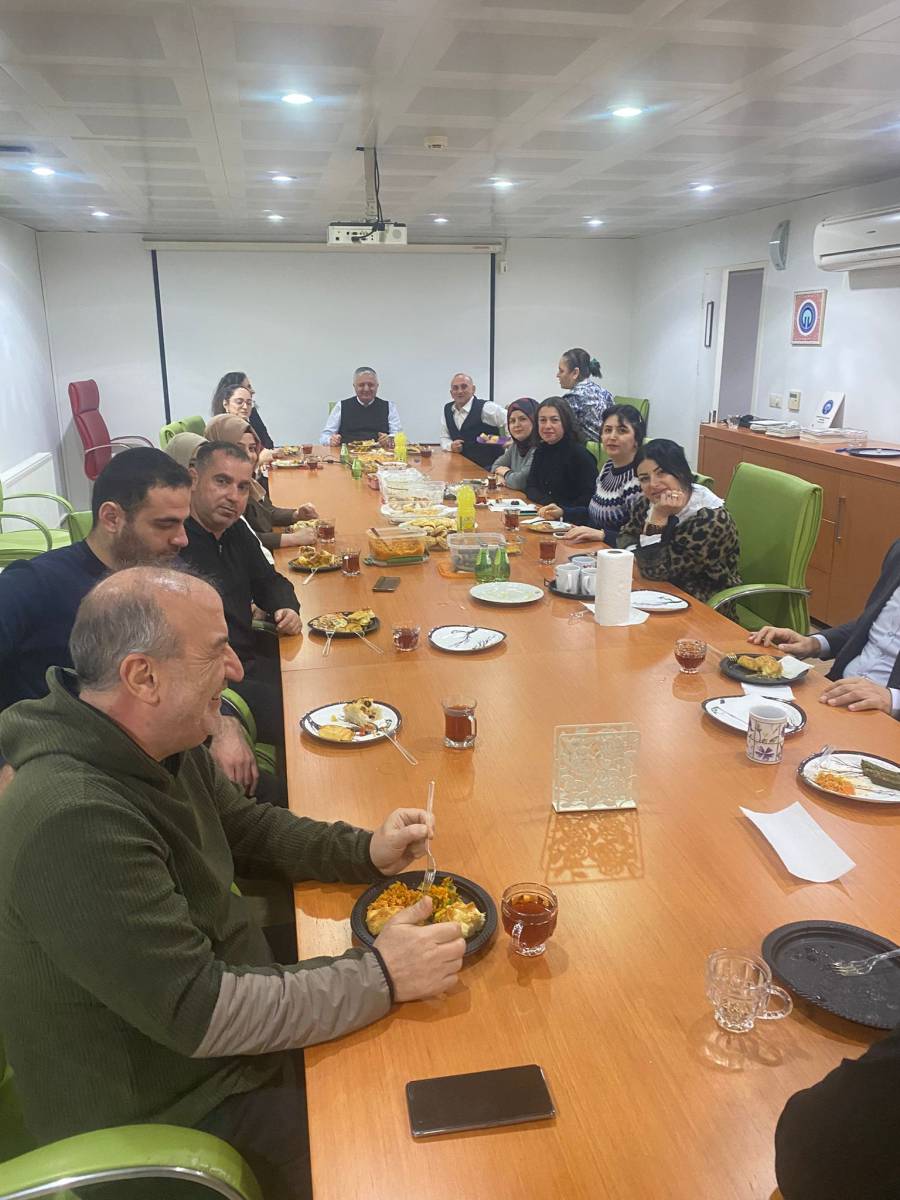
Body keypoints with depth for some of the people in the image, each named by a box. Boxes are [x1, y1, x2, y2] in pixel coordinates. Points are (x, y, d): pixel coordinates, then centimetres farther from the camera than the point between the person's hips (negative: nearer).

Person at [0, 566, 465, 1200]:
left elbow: (246, 826, 9)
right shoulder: (74, 820, -35)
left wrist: (367, 851, -6)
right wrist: (380, 977, -26)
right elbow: (197, 1013, -31)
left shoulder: (160, 742, -6)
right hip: (169, 1116, -8)